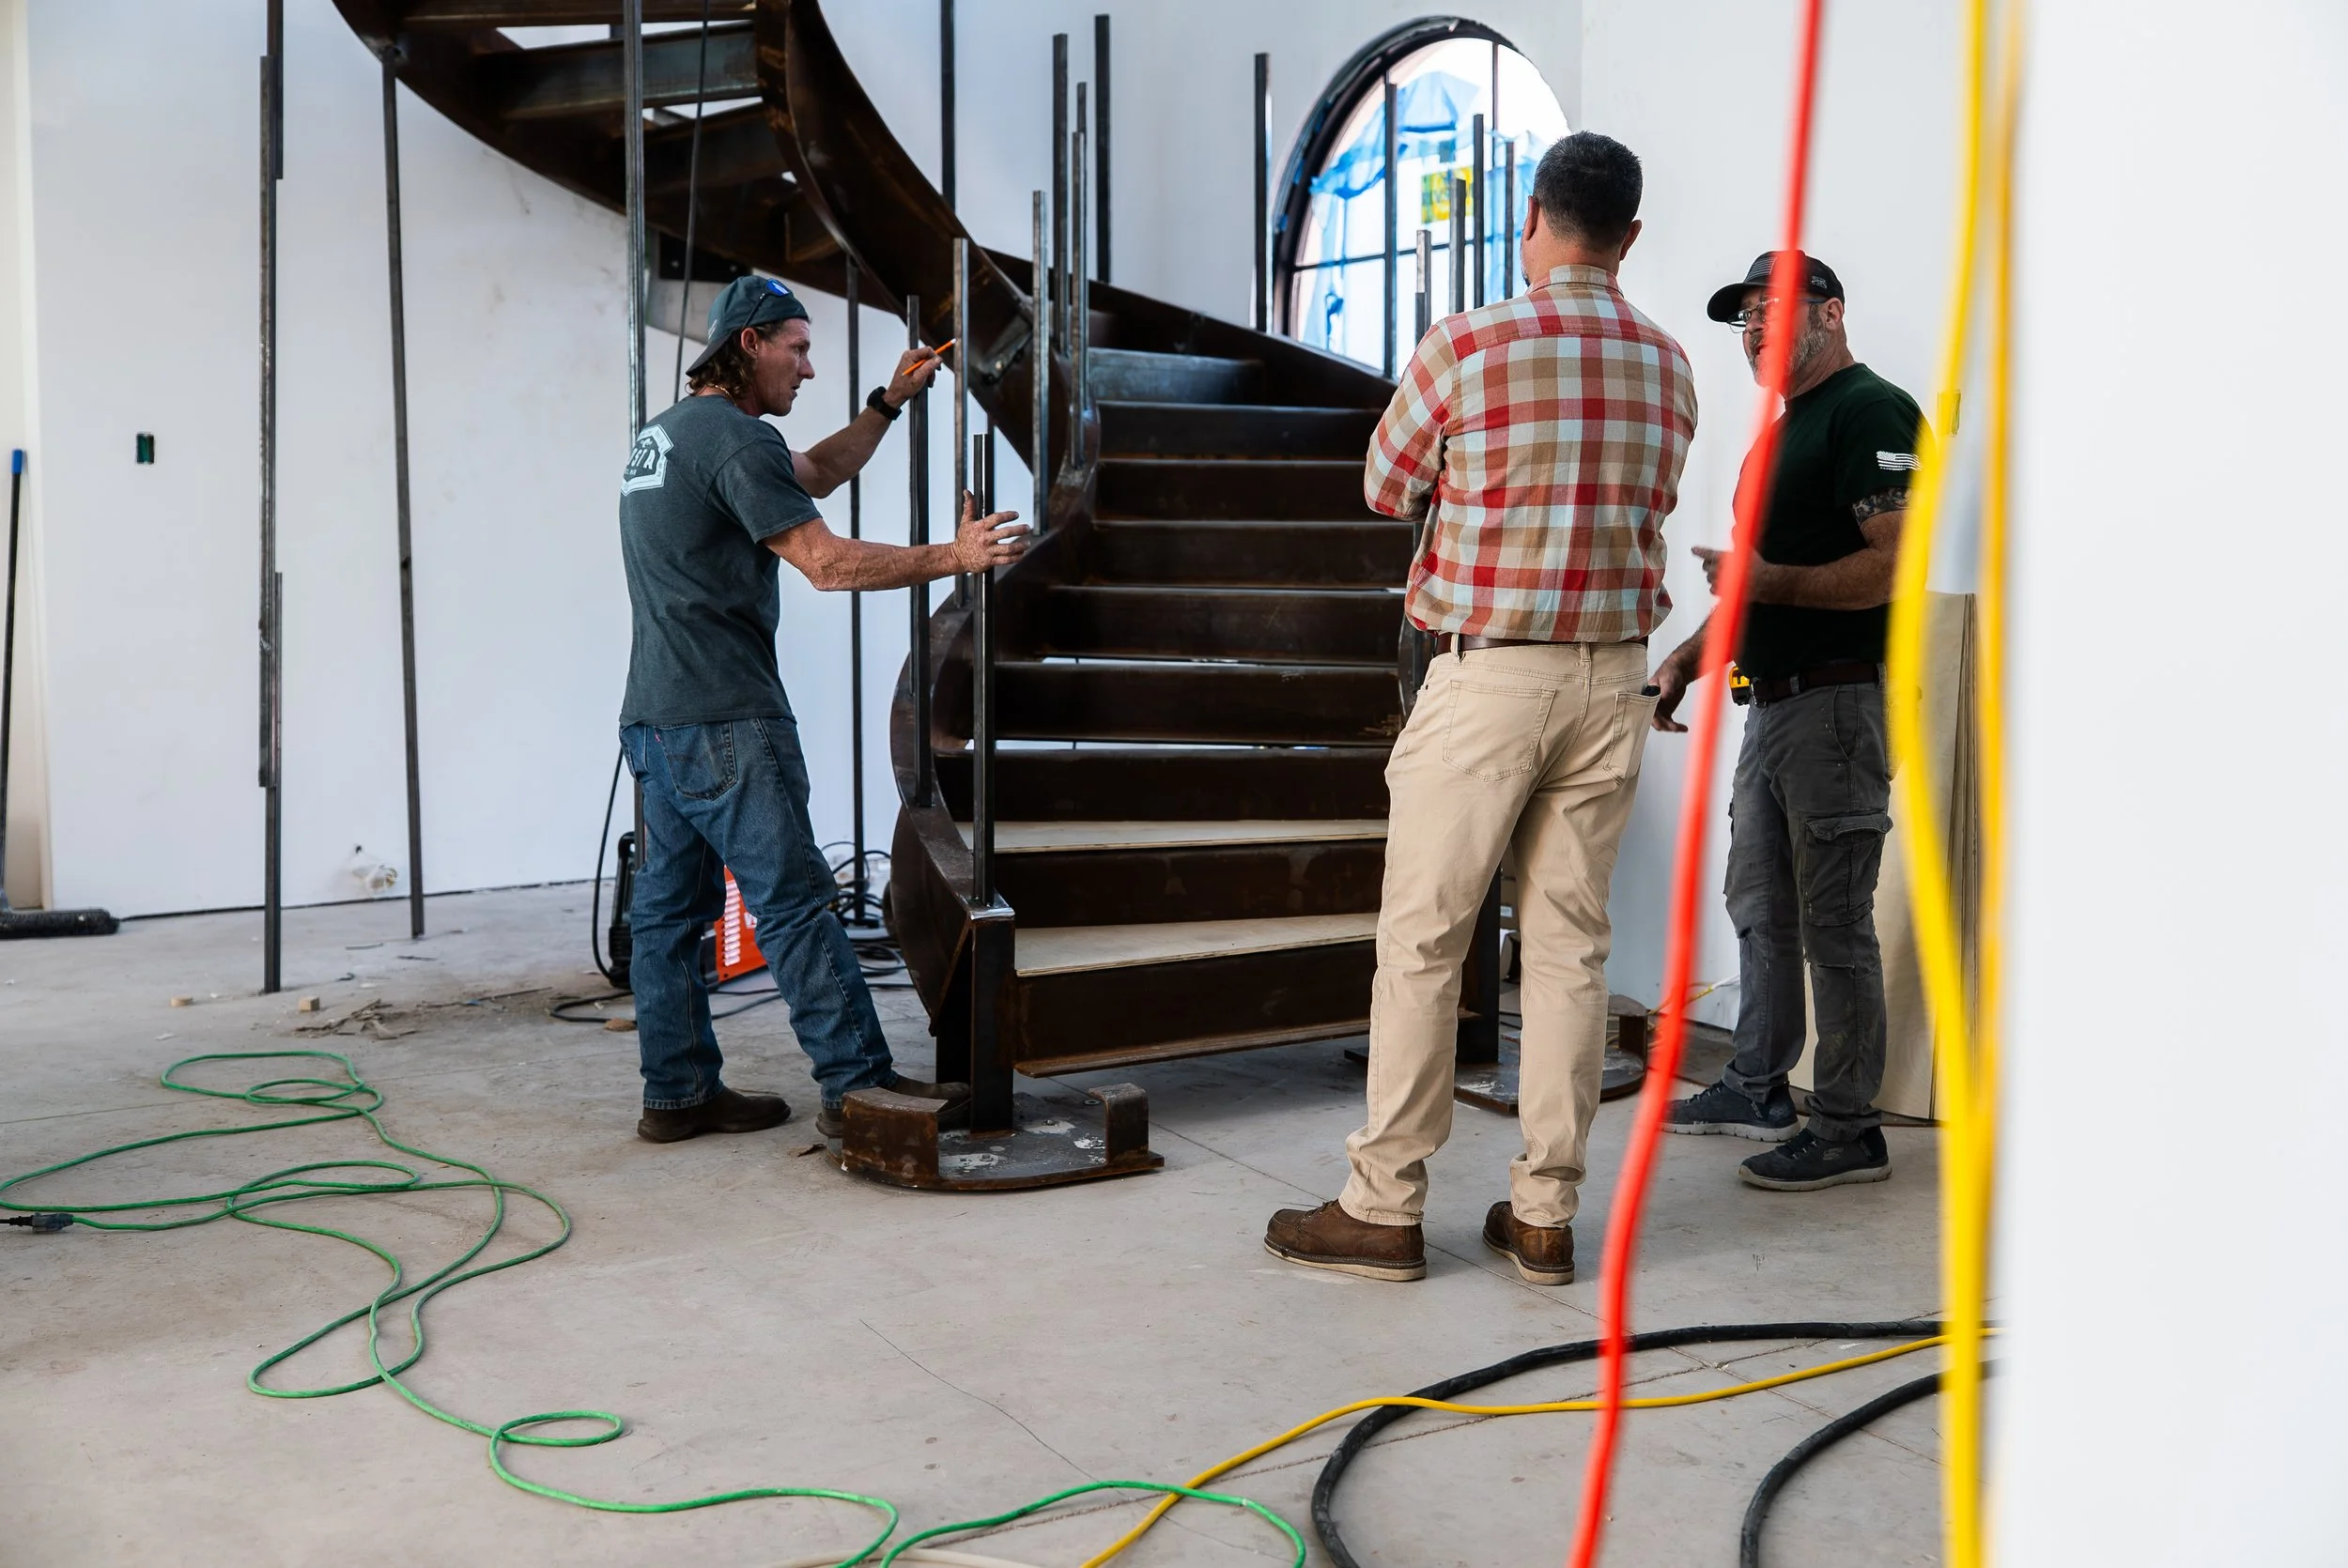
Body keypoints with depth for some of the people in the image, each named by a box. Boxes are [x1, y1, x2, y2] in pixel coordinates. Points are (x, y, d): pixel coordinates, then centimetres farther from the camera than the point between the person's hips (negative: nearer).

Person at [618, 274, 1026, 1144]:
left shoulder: (664, 434, 21)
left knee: (672, 906, 10)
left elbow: (816, 473, 27)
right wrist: (951, 557, -13)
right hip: (724, 720, -10)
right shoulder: (734, 438, -12)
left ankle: (679, 1094, 16)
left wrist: (889, 402, 21)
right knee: (793, 899, -8)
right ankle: (858, 1085, -5)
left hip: (656, 716, 10)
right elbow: (826, 561, -18)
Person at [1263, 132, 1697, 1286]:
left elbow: (1386, 489, 5)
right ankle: (1544, 1214, 14)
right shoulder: (1669, 369, 6)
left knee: (1422, 941, 3)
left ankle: (1384, 1209, 9)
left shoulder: (1468, 346, -9)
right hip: (1611, 678, 5)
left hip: (1487, 674, -5)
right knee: (1569, 943, 8)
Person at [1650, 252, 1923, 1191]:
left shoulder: (1870, 412, -10)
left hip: (1838, 702, -10)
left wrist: (1768, 582, -20)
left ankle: (1848, 1131, 2)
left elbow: (1897, 565, -21)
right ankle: (1757, 1089, 28)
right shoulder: (1782, 432, 22)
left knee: (1833, 923, -6)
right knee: (1759, 906, 16)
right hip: (1773, 701, 10)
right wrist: (1693, 654, 18)